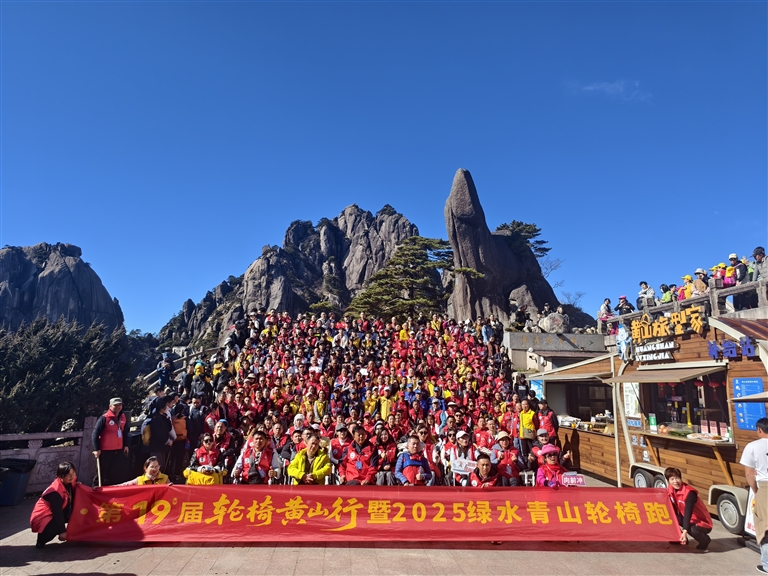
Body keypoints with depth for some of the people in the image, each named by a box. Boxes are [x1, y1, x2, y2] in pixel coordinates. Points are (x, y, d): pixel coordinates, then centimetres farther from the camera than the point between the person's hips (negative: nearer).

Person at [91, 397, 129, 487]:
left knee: (121, 473, 9)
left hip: (119, 450, 6)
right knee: (102, 474, 3)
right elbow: (95, 434, -12)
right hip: (106, 451, -6)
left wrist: (125, 445, 17)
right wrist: (96, 449, -15)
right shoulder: (104, 418, -12)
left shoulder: (123, 417, 8)